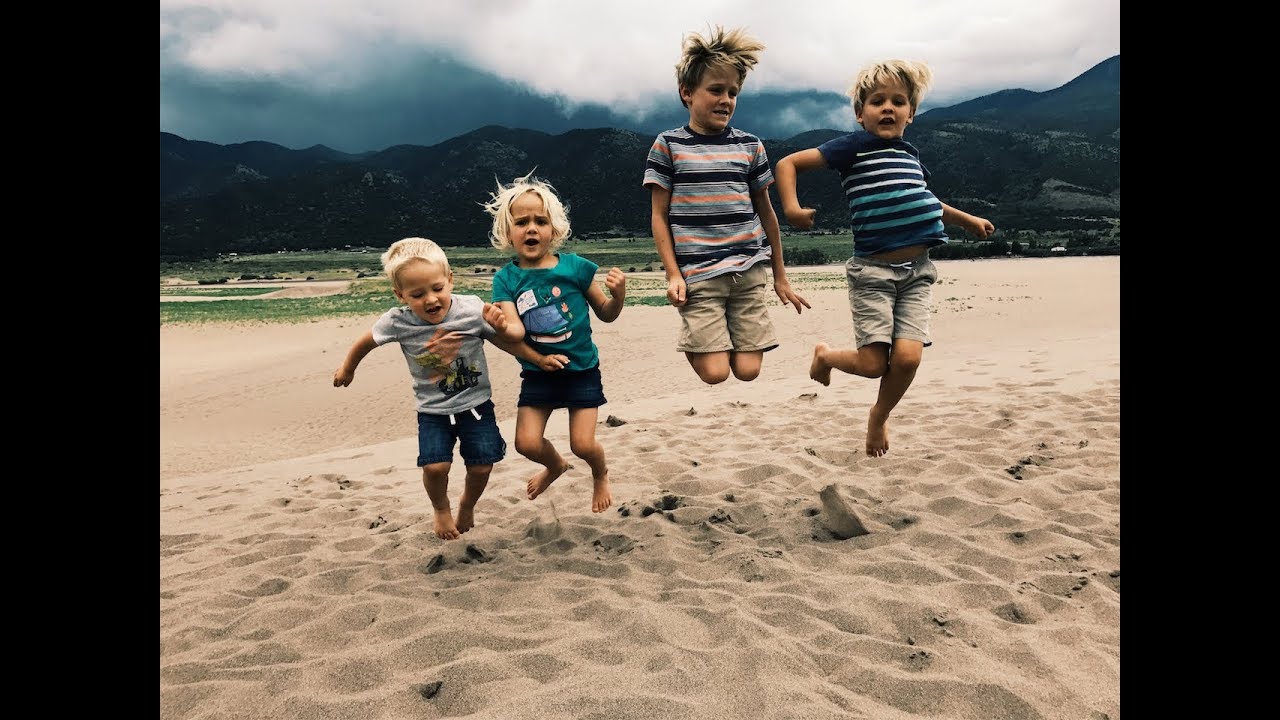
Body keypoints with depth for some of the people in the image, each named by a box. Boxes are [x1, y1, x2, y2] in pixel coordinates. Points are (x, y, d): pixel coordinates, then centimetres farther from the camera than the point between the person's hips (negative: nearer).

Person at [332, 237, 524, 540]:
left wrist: (502, 327, -30)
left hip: (475, 404, 0)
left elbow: (514, 340, -8)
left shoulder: (472, 309, -19)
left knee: (481, 466, -1)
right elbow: (365, 342, 4)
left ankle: (467, 506, 35)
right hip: (432, 411, 0)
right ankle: (441, 510, 21)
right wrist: (347, 369, 20)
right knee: (435, 466, -14)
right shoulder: (397, 322, -17)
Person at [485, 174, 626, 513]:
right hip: (537, 373, 2)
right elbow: (513, 331, -16)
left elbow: (606, 314, 1)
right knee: (527, 442, -4)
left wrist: (618, 294, -19)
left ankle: (601, 475, 32)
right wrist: (538, 359, -31)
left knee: (583, 444, -5)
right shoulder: (506, 279, -8)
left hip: (582, 370, -1)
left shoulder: (575, 267, -9)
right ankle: (556, 465, 33)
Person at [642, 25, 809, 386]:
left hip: (750, 270, 3)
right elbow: (659, 216, 2)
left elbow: (766, 213, 15)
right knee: (715, 373, -9)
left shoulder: (749, 146, 9)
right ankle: (692, 341, 22)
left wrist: (780, 276, 17)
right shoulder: (669, 145, 1)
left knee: (747, 370, -4)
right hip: (698, 275, -3)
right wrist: (673, 274, -7)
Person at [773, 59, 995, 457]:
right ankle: (825, 354, 28)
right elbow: (788, 163, -7)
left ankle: (880, 415, 20)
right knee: (873, 364, -8)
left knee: (907, 357, -10)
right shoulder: (854, 146, -3)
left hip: (916, 272, 5)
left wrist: (968, 219, 43)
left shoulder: (911, 154, 16)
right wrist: (791, 208, -23)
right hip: (873, 271, -5)